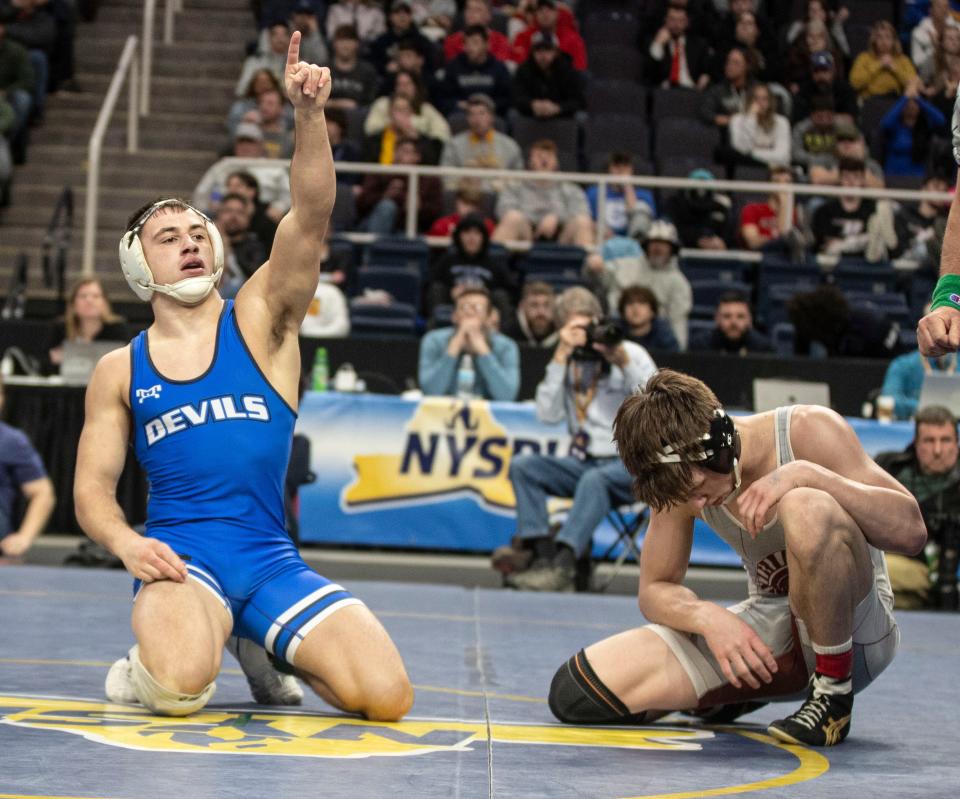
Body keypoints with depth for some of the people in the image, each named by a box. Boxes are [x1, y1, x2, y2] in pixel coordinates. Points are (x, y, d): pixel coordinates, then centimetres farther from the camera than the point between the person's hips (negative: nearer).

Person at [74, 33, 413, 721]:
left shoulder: (259, 319, 8)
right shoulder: (119, 372, 11)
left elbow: (311, 217, -8)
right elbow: (92, 488, 10)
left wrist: (310, 114, -24)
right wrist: (125, 543, -14)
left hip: (271, 559, 2)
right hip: (180, 556, -2)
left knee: (387, 697, -16)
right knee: (181, 688, -37)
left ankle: (257, 644, 14)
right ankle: (150, 662, 3)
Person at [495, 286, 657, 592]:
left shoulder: (632, 354, 0)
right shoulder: (567, 362, 10)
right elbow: (548, 415, -5)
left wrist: (624, 363, -18)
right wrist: (560, 358, -10)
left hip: (630, 466, -4)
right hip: (583, 462, 4)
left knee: (595, 479, -37)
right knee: (521, 465, -18)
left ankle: (563, 564, -48)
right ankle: (543, 553, -32)